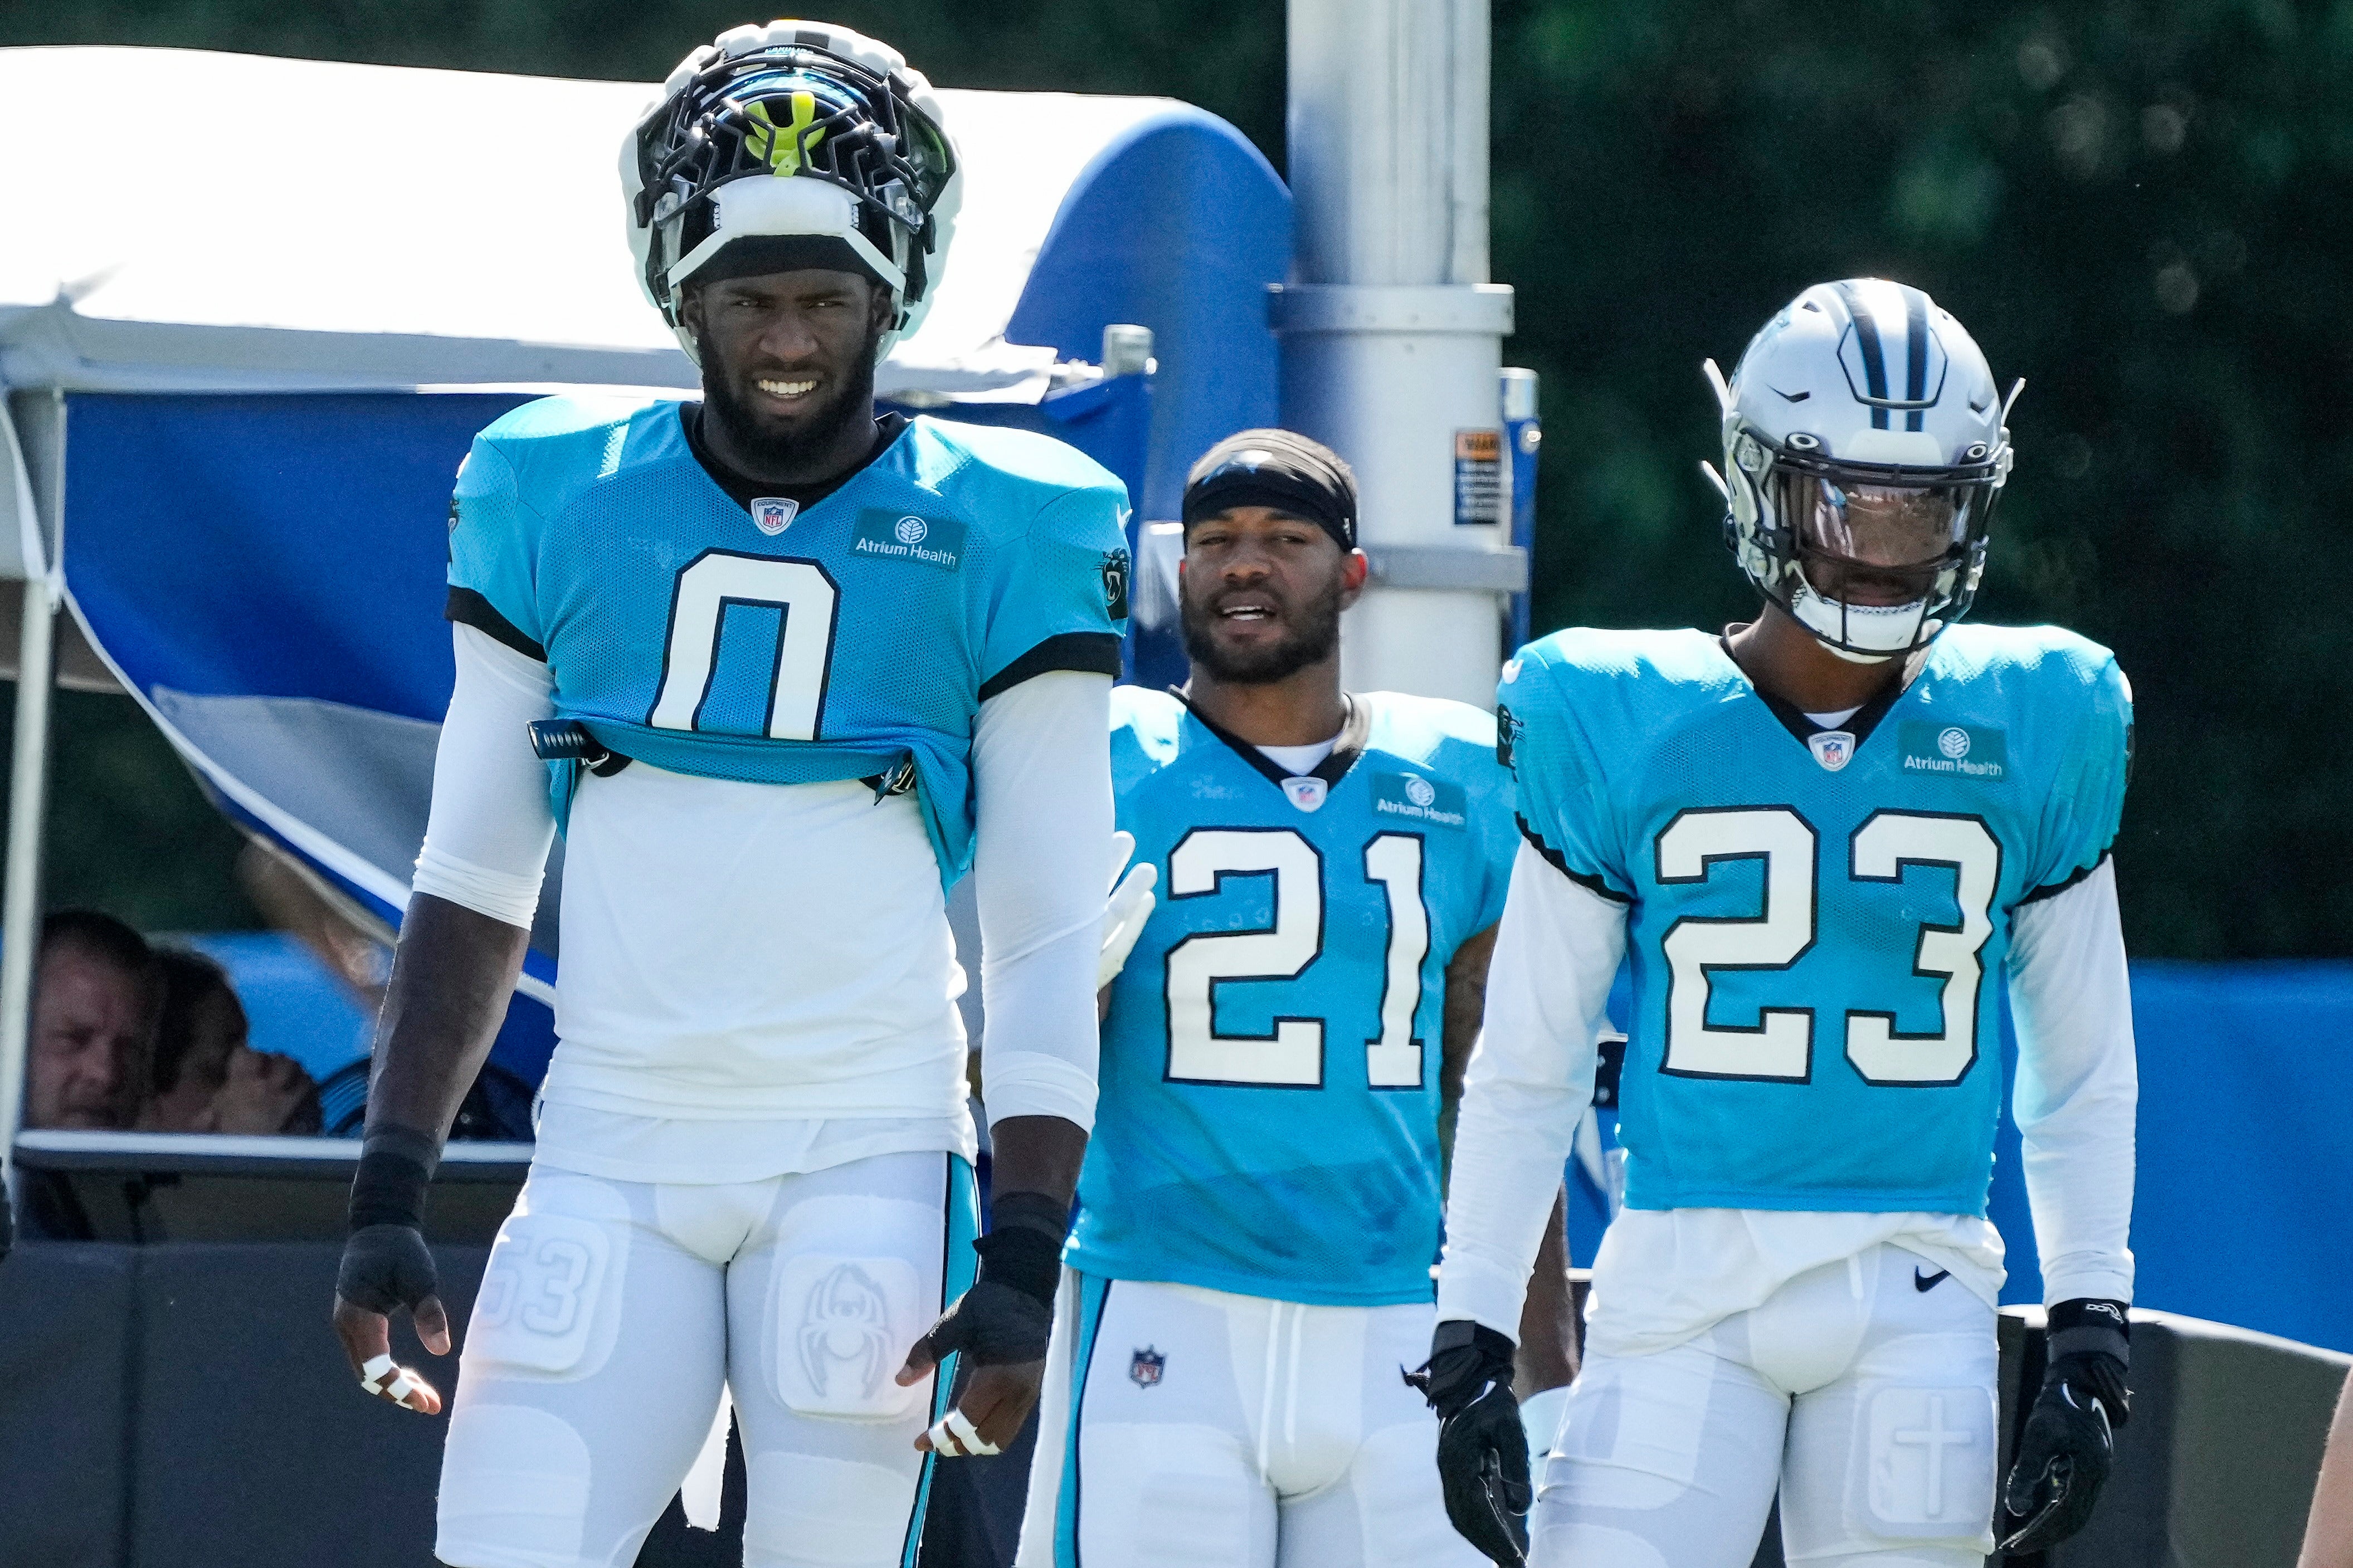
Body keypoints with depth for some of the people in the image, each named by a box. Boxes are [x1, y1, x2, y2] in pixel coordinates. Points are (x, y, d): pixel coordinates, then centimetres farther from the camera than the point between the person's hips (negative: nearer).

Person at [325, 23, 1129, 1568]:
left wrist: (1025, 1258, -7)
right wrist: (388, 1192, 5)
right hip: (611, 1164, 2)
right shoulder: (557, 500, 7)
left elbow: (1048, 947, 0)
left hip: (865, 1165, -2)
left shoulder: (999, 537, 1)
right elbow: (473, 884, 12)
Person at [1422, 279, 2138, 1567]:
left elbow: (2083, 1073, 14)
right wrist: (1470, 1344, 3)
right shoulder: (1629, 725, 2)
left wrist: (2088, 1349, 8)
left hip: (1916, 1303, 1)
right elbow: (1525, 1066, 7)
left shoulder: (2024, 729, 7)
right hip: (1683, 1289, -1)